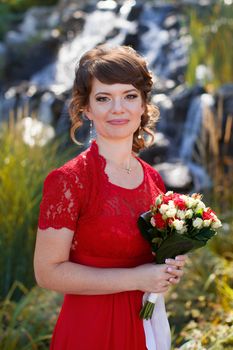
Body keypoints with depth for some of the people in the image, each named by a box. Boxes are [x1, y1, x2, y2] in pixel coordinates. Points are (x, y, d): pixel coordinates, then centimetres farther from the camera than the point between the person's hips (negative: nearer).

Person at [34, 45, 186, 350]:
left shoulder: (154, 179, 1)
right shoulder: (68, 180, -17)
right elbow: (48, 272, -18)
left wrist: (170, 267, -4)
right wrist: (136, 279, -19)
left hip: (147, 323, 6)